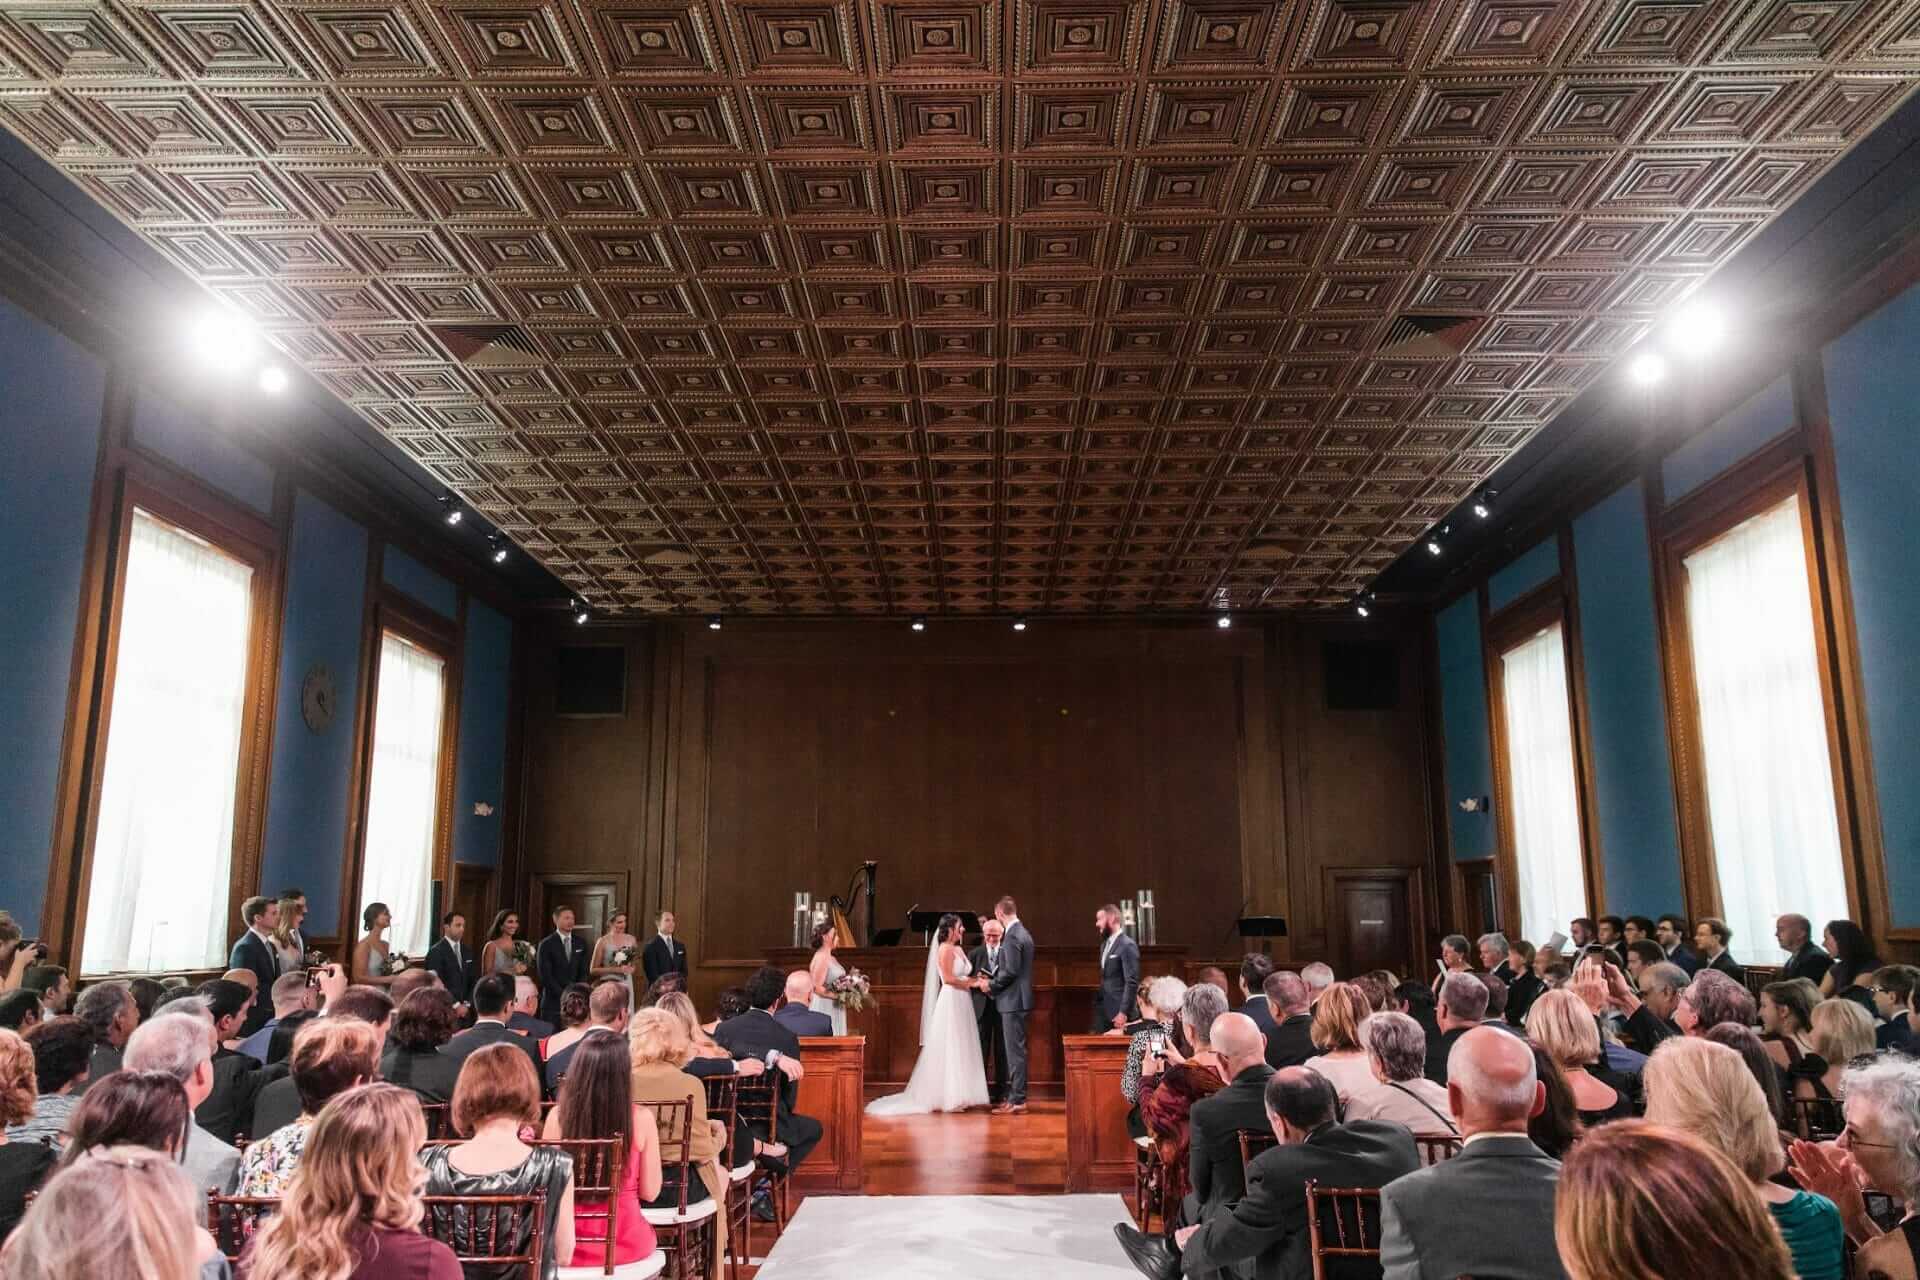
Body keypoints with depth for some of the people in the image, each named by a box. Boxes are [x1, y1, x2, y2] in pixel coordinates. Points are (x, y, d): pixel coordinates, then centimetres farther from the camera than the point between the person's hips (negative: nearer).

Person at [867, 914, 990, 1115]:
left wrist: (976, 980, -1)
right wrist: (973, 983, -12)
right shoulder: (945, 949, -10)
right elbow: (948, 979, -17)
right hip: (951, 1002, -9)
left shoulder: (959, 949, 15)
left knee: (961, 1050, 10)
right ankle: (948, 1098, 3)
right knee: (950, 1051, -3)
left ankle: (958, 1097, 16)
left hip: (962, 1003, 9)